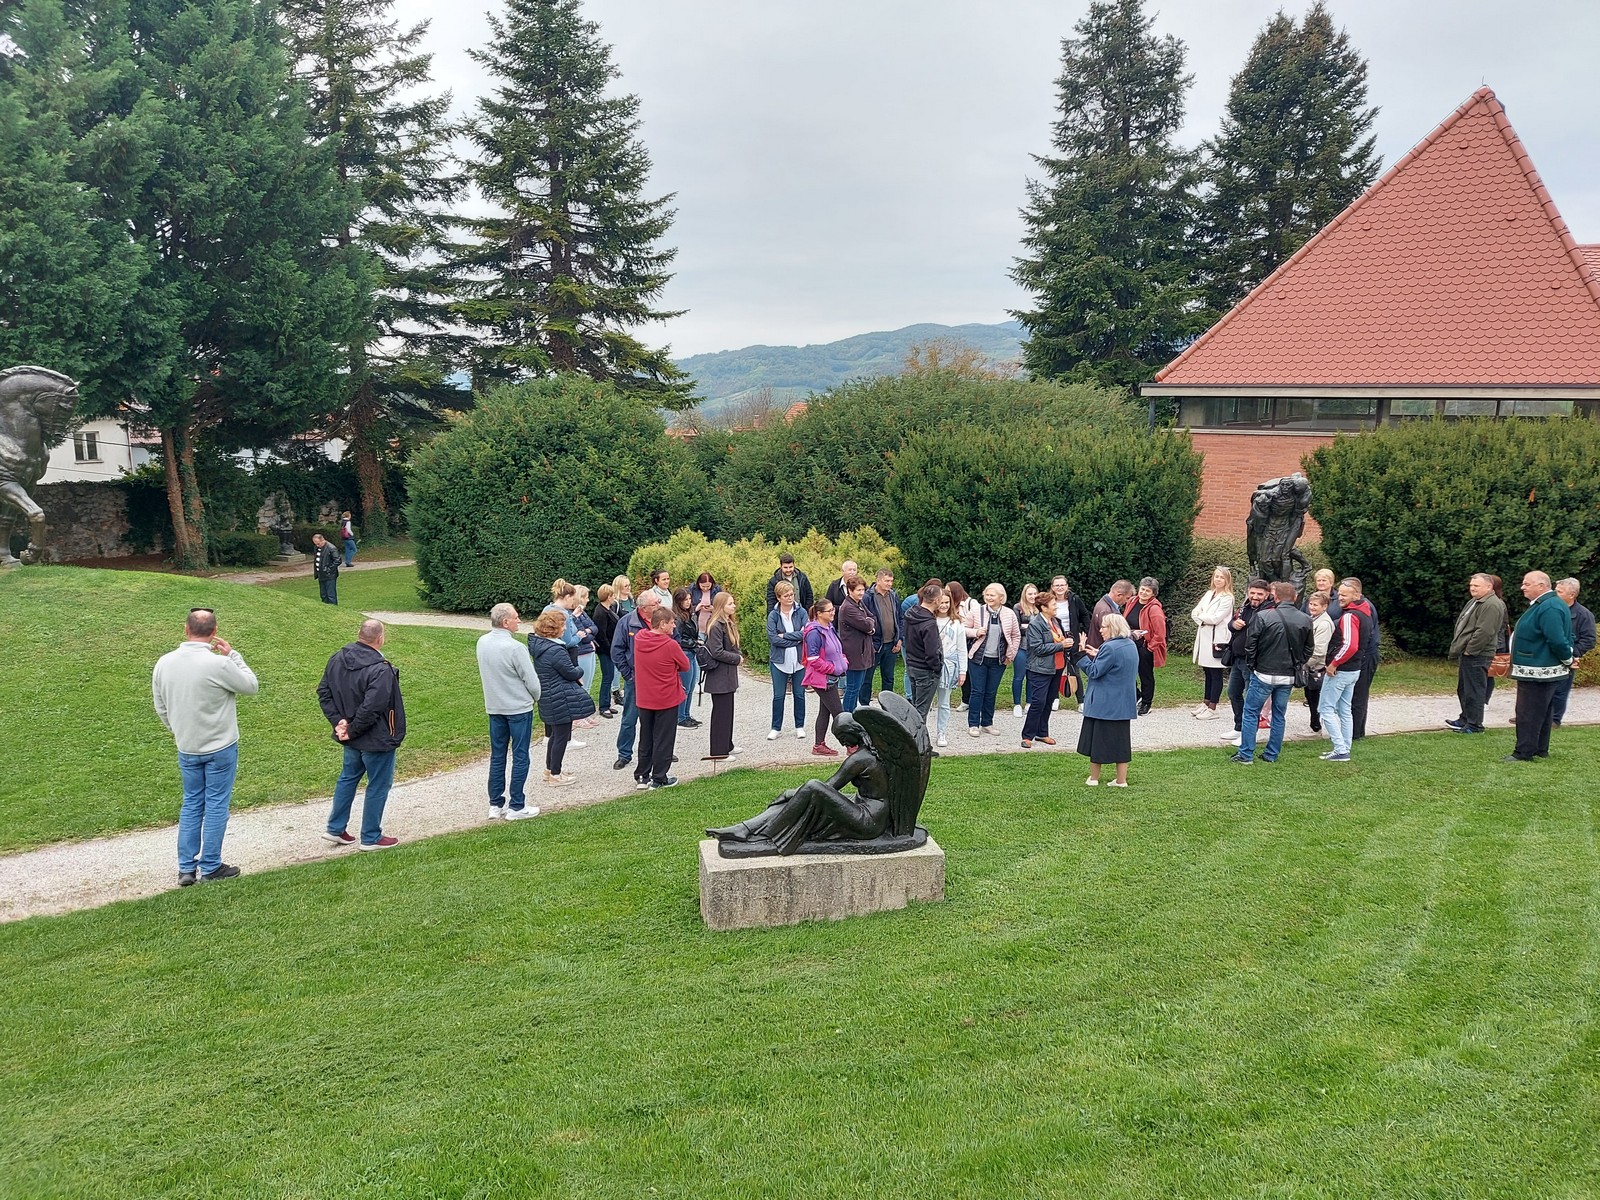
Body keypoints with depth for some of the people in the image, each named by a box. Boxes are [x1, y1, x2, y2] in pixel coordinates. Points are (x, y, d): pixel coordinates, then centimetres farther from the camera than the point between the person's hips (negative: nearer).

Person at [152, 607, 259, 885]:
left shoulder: (163, 663, -5)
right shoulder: (219, 664, -23)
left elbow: (161, 708, 7)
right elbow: (251, 686, -8)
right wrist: (232, 654, -2)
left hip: (186, 749, 5)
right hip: (220, 748, -5)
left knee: (191, 804, 16)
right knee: (216, 805, 6)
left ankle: (186, 868, 19)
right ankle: (211, 867, 14)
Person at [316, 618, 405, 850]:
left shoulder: (338, 658, -1)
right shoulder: (381, 670, -27)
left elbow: (323, 692, 5)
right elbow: (371, 709, -31)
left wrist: (338, 721, 0)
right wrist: (352, 731, -17)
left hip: (352, 738, 8)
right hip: (377, 740, -8)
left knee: (348, 778, 25)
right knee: (378, 787, 8)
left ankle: (335, 828, 33)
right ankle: (371, 838, 19)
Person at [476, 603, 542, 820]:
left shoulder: (482, 643, -1)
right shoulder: (514, 648, -22)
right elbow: (532, 681, -16)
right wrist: (536, 697, 4)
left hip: (494, 707, 6)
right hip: (519, 708, -6)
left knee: (497, 756, 14)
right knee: (520, 758, 4)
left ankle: (495, 805, 19)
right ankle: (517, 807, 9)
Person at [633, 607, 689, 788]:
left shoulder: (639, 638, -6)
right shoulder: (671, 645, -20)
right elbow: (685, 666, -7)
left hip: (644, 699, 5)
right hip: (667, 698, -5)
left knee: (646, 739, 17)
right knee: (664, 739, 7)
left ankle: (642, 777, 22)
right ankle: (659, 778, 12)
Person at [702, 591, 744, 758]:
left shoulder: (729, 624, 12)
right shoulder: (716, 627, -19)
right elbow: (717, 652, -23)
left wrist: (738, 656, 3)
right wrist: (737, 658, -14)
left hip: (728, 675, 10)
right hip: (719, 677, -10)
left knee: (727, 711, 18)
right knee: (721, 712, -3)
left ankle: (727, 745, 29)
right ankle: (718, 751, 5)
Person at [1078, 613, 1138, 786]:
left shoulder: (1110, 648, -19)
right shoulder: (1131, 645, 8)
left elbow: (1094, 672, -18)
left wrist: (1083, 656, -10)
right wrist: (1098, 656, 11)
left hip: (1104, 704, -8)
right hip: (1124, 704, 8)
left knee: (1097, 738, 5)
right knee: (1121, 739, 11)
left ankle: (1094, 777, 13)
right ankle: (1121, 779, 12)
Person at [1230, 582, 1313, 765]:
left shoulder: (1264, 617, -15)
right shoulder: (1305, 620, -1)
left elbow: (1250, 645, -10)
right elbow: (1309, 648, 9)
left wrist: (1252, 665, 5)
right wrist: (1297, 665, 18)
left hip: (1264, 674, -4)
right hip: (1289, 677, 4)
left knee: (1250, 712, 5)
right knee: (1279, 715, 14)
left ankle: (1246, 754, 5)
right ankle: (1272, 755, 19)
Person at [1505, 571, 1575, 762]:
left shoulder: (1548, 608, -23)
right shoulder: (1544, 604, 12)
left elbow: (1558, 640, -27)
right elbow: (1559, 638, 20)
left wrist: (1568, 660, -12)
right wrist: (1567, 659, 13)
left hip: (1536, 672, -11)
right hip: (1541, 671, 11)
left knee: (1528, 713, -5)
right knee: (1542, 712, 18)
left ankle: (1523, 753, 0)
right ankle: (1540, 749, 27)